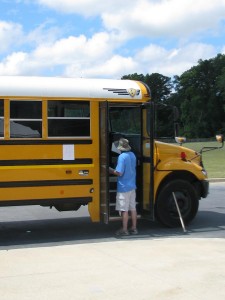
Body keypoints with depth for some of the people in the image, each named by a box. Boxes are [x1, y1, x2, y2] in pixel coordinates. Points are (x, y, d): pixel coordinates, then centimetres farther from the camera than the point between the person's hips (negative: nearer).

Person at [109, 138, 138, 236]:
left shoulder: (122, 157, -18)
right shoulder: (132, 155, 7)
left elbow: (119, 173, -21)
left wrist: (110, 170, -7)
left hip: (123, 187, -8)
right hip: (132, 186, 8)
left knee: (124, 210, 0)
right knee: (132, 208, 12)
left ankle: (124, 230, 5)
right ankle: (134, 228, 19)